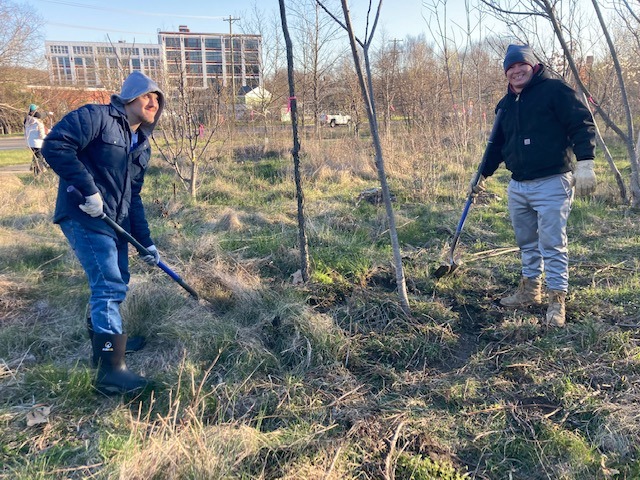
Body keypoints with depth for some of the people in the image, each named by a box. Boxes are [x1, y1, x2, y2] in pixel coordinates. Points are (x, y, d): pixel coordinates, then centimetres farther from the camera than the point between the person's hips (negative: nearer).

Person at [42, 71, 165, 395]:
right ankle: (111, 369, -5)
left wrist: (145, 242, 10)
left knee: (115, 283, 17)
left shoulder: (142, 145, 15)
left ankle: (107, 339, 41)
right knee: (110, 286, -12)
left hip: (115, 223, 9)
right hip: (85, 217, -9)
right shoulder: (96, 117, -8)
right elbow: (54, 145, -20)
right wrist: (88, 189, -24)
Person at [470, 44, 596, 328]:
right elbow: (497, 144, 24)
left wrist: (584, 162, -20)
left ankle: (557, 300, 4)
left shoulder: (554, 89, -5)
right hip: (517, 186, 7)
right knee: (526, 241, 15)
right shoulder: (506, 103, 16)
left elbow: (582, 123, -11)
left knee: (552, 244, -5)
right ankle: (530, 290, 29)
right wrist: (483, 175, 24)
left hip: (551, 184, -7)